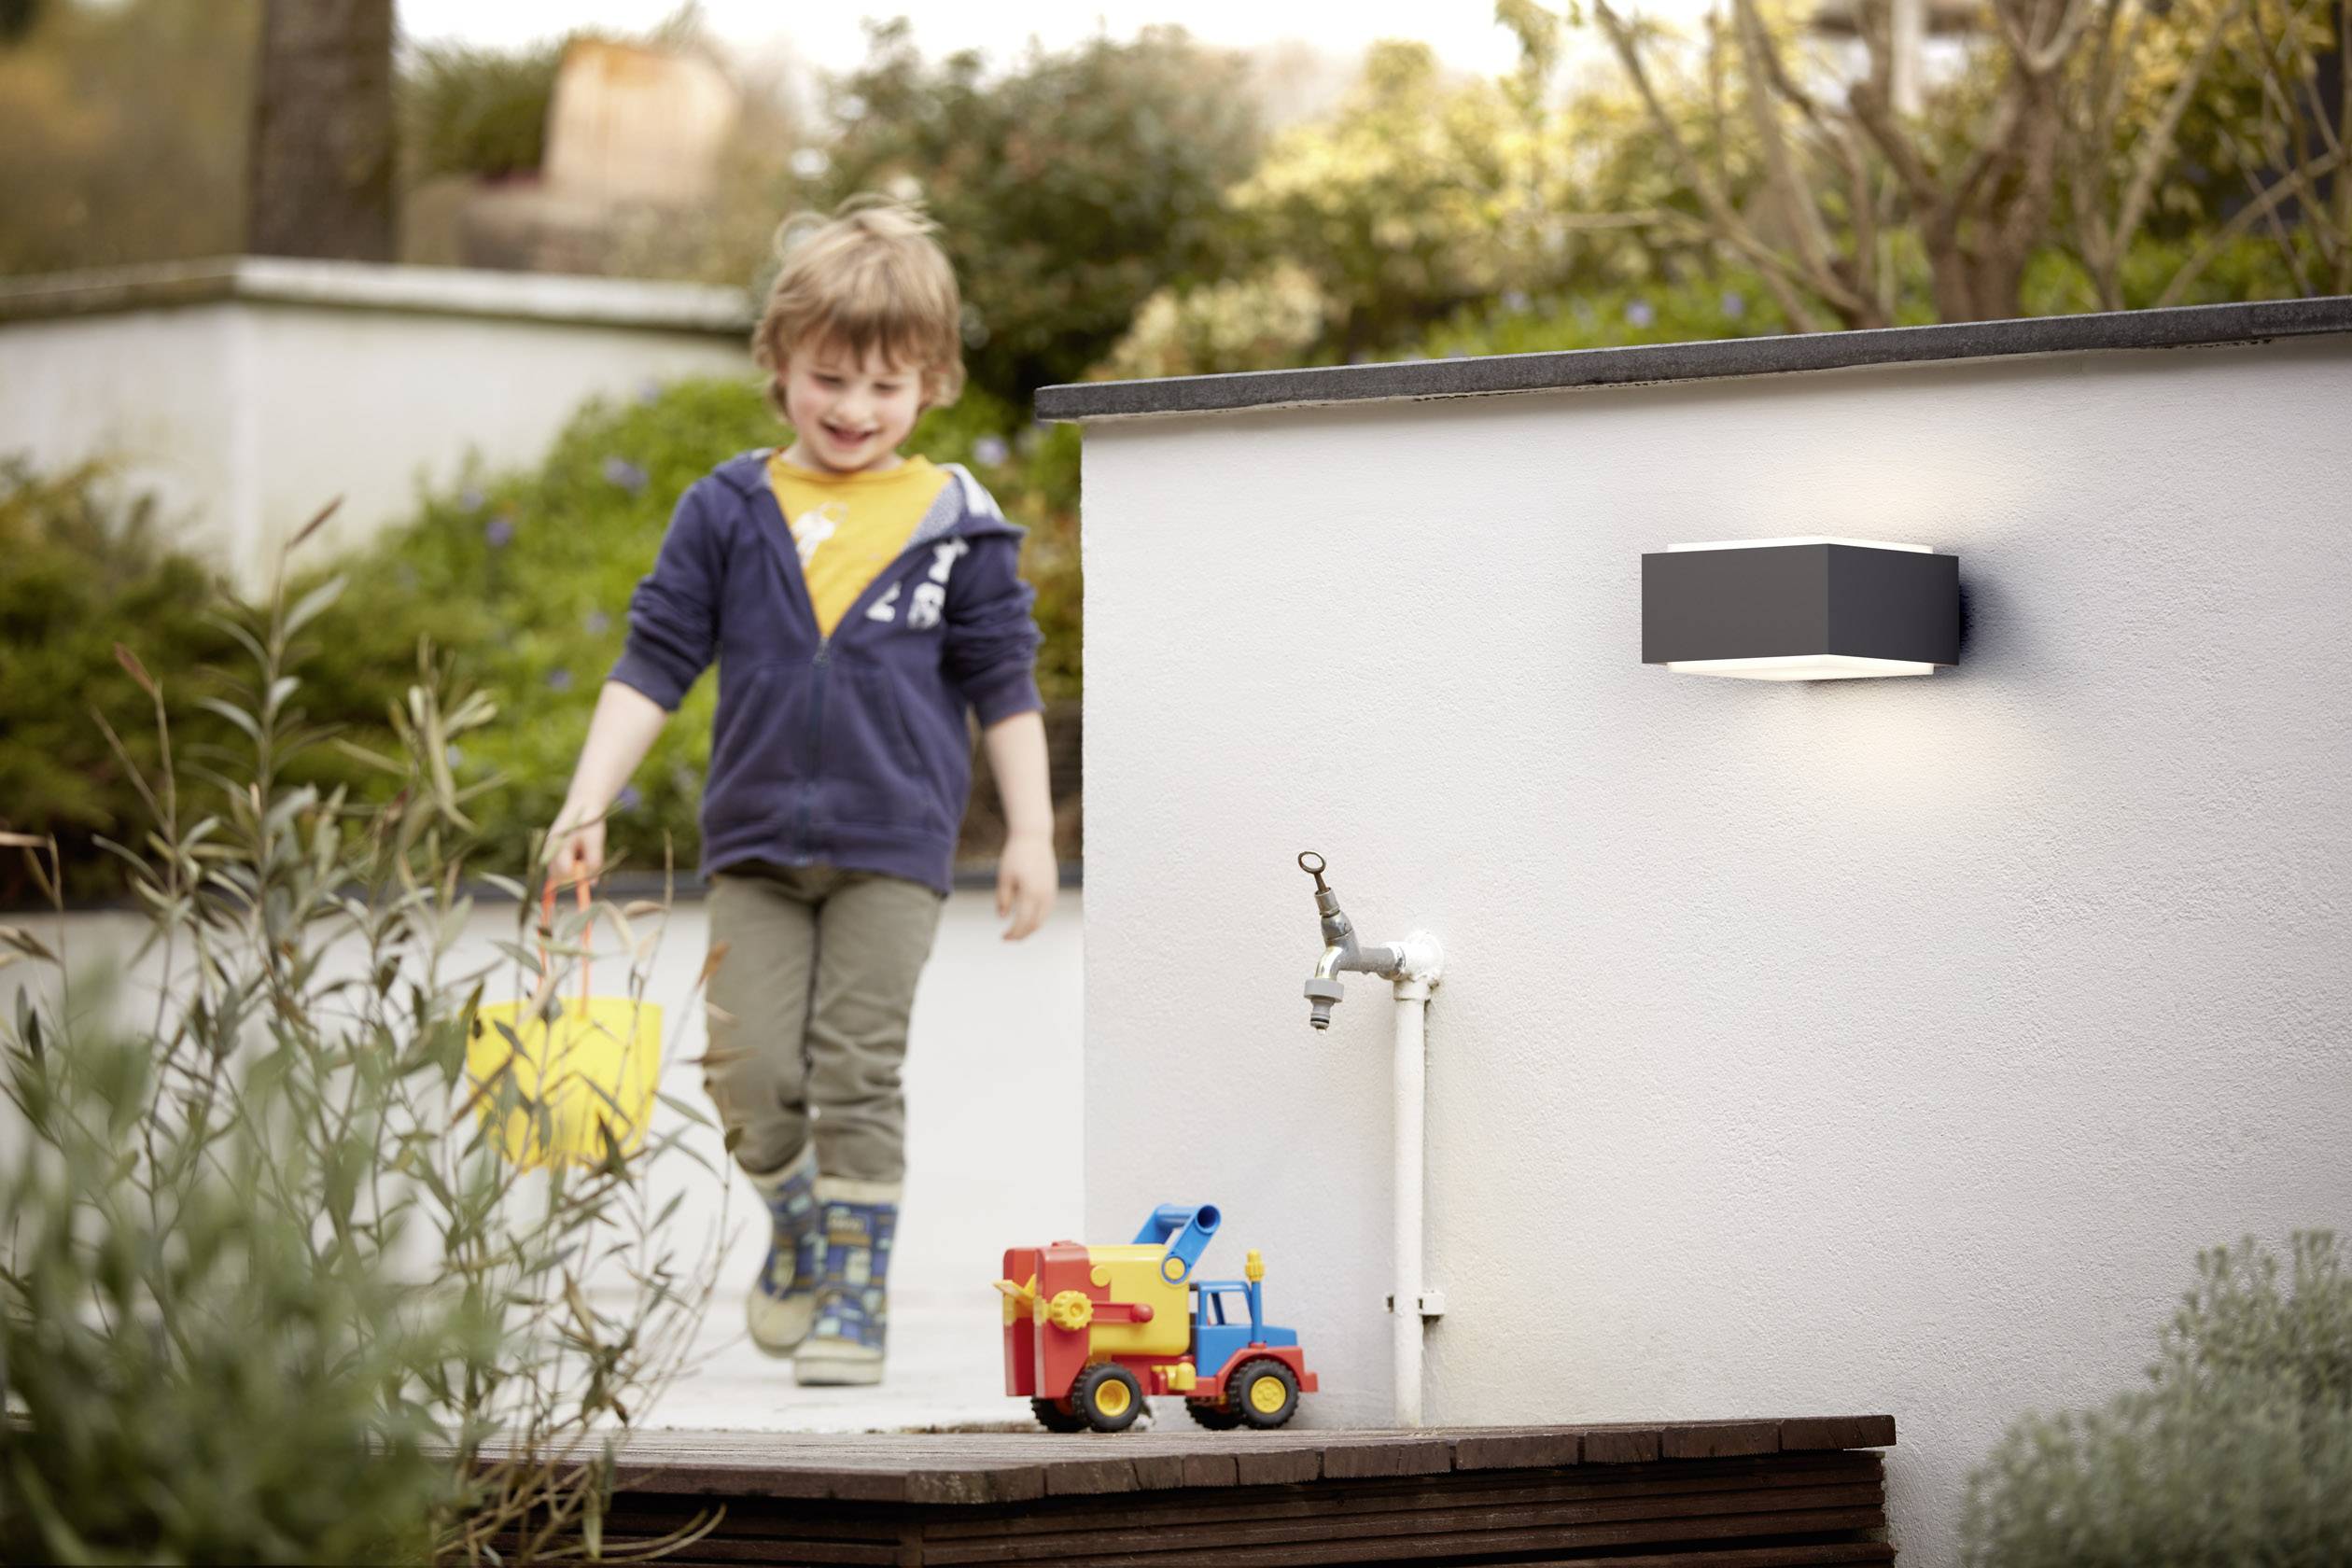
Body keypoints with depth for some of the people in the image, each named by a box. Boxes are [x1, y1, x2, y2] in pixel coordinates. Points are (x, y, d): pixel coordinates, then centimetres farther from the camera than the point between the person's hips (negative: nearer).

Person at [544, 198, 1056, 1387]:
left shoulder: (954, 522, 1)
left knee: (857, 1072, -2)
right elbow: (654, 662, 4)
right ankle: (797, 1222, 25)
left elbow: (1003, 686, 6)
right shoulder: (729, 513, 3)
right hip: (755, 840, 1)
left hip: (893, 844, -1)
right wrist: (587, 802, -2)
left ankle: (855, 1288, 11)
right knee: (748, 1070, -4)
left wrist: (1029, 837, 3)